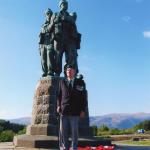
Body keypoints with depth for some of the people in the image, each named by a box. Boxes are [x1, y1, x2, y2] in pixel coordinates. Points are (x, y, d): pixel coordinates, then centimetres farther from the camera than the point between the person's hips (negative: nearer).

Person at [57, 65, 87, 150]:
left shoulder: (80, 82, 7)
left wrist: (83, 110, -3)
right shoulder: (62, 82, 14)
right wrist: (58, 105, 0)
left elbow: (84, 97, 4)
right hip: (63, 111, 2)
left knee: (74, 132, 2)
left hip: (75, 112, -2)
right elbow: (59, 95, 15)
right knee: (63, 132, 4)